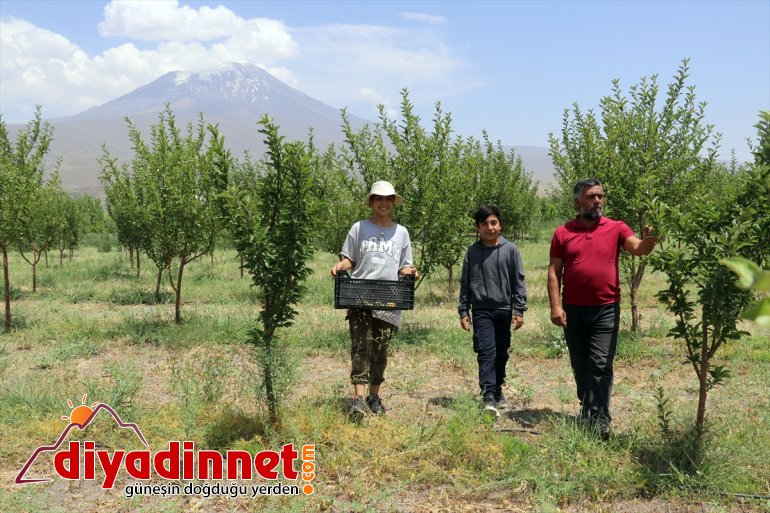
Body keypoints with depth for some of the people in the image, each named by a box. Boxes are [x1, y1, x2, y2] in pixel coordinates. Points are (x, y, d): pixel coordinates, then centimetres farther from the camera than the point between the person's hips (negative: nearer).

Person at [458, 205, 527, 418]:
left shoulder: (510, 249, 2)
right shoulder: (472, 252, 3)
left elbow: (518, 281, 3)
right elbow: (465, 284, 8)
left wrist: (519, 310, -2)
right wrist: (464, 311, 5)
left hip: (504, 309, 1)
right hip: (481, 310, -1)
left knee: (502, 354, 11)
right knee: (486, 352, -12)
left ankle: (498, 390, 28)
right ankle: (488, 396, -17)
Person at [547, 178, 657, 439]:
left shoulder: (616, 228, 2)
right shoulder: (562, 233, 4)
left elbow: (638, 248, -14)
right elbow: (554, 272, 1)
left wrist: (649, 239, -37)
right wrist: (555, 306, -7)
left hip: (606, 309, -2)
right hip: (573, 310, 2)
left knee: (601, 366, -5)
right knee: (580, 366, 13)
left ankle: (600, 420, -3)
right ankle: (587, 410, 29)